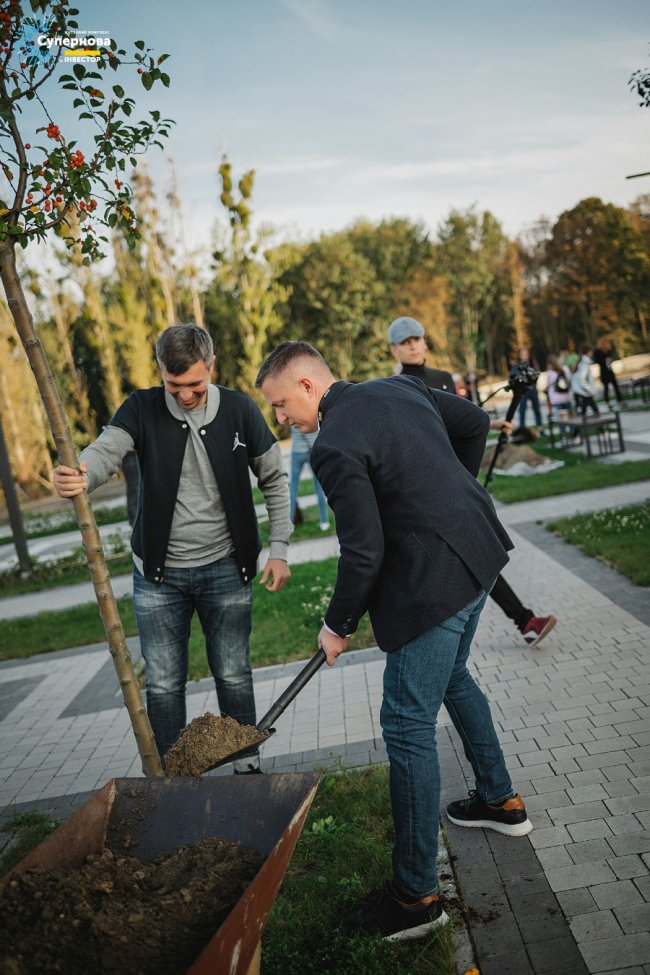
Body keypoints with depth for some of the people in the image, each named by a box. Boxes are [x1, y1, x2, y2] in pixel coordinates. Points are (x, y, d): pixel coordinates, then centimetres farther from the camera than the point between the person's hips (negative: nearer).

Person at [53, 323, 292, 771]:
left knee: (233, 675, 10)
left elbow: (274, 479, 2)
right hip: (159, 574, 1)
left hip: (226, 570, 0)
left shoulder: (240, 410, -6)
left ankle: (248, 766, 29)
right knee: (163, 684, 8)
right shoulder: (142, 409, -6)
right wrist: (79, 477, -46)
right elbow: (105, 450, -23)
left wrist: (279, 549, -2)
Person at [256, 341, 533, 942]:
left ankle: (416, 895, 11)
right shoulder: (401, 387, 7)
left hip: (434, 582, -10)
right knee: (452, 677, 29)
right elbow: (475, 422, 18)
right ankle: (501, 801, 45)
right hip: (479, 551, 10)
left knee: (409, 725, -1)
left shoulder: (334, 448, -18)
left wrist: (339, 626, -4)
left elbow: (364, 553, -19)